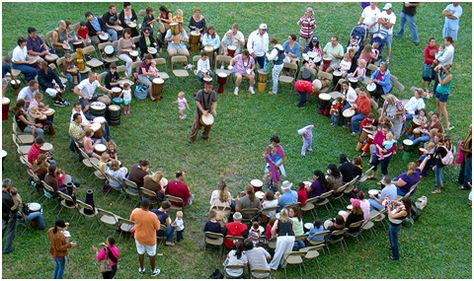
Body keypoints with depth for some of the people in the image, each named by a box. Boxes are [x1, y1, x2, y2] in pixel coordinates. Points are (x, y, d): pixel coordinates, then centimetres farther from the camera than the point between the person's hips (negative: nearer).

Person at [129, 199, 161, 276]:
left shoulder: (135, 211, -23)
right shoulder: (152, 216, -33)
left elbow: (131, 220, 0)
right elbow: (157, 228, -17)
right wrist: (158, 220, 0)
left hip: (138, 237, 3)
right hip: (150, 239, -3)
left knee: (141, 253, 27)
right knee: (152, 254, 22)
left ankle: (141, 269, 47)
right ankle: (153, 271, 41)